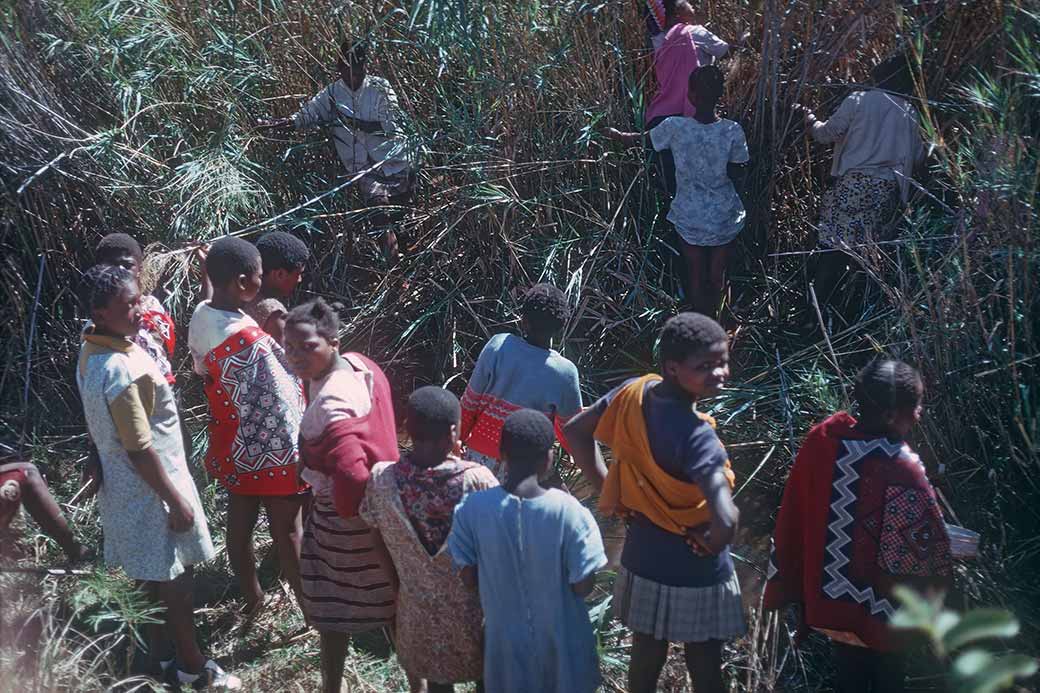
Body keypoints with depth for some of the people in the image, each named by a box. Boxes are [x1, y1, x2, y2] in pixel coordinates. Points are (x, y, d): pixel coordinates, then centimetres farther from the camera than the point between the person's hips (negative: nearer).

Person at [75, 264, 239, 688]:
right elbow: (139, 450, -27)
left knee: (153, 575, 23)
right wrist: (176, 500, -18)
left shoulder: (94, 351, -2)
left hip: (124, 486, 9)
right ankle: (192, 666, 23)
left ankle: (159, 651, 38)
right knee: (176, 579, 8)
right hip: (150, 488, -9)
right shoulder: (120, 369, -31)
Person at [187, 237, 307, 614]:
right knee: (287, 531, 10)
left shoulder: (200, 317, -9)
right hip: (271, 453, -7)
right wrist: (301, 453, -17)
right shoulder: (252, 340, -34)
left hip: (231, 448, 7)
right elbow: (282, 406, -28)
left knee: (240, 522, 22)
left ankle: (252, 597, 42)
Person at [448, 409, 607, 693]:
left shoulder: (472, 508, -17)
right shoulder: (566, 510, -23)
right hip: (560, 639, -1)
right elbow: (584, 586, -16)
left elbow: (470, 578, -7)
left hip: (505, 636, 2)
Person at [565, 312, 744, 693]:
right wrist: (710, 544, -19)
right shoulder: (696, 436, -32)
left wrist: (609, 490, 6)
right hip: (695, 576, -6)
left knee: (646, 655, 23)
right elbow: (726, 522, -42)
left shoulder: (635, 393, -12)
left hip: (642, 562, 6)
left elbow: (576, 430, 4)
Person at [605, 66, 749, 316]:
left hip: (689, 218, 0)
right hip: (723, 218, 0)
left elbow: (637, 139, 0)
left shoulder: (675, 128, -18)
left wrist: (613, 134, 19)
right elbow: (736, 173, -7)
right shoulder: (732, 131, -19)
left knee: (695, 274, 15)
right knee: (717, 275, 18)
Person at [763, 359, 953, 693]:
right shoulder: (900, 472, -30)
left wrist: (797, 587, 11)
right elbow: (926, 550, -22)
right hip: (879, 611, -5)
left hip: (831, 597, 5)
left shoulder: (823, 438, -11)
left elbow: (795, 517, -1)